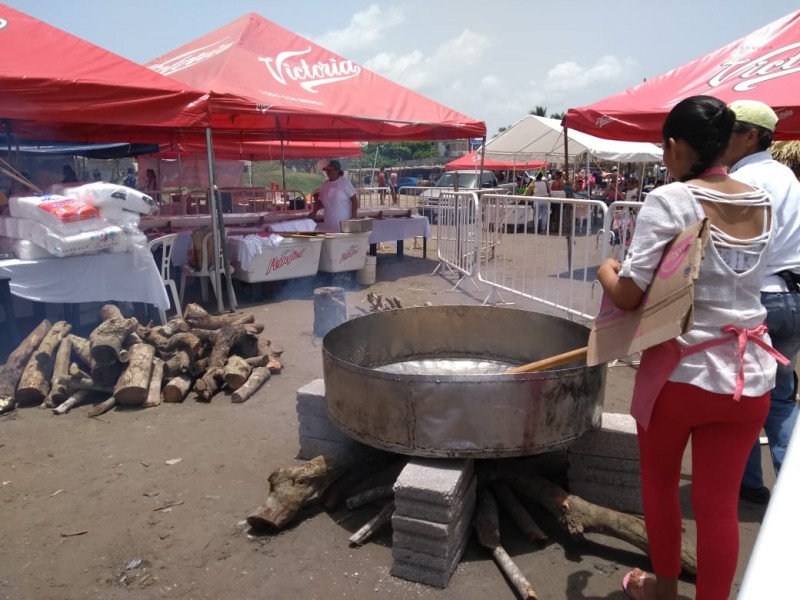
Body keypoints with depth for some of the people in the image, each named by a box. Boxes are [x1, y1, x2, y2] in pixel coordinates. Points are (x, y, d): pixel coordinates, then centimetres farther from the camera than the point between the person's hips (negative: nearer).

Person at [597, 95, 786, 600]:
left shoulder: (670, 200, -14)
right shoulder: (762, 204, 5)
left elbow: (628, 295, -18)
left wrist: (607, 270, 2)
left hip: (681, 370, -4)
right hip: (751, 375, 5)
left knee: (660, 482, 20)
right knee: (719, 501, 13)